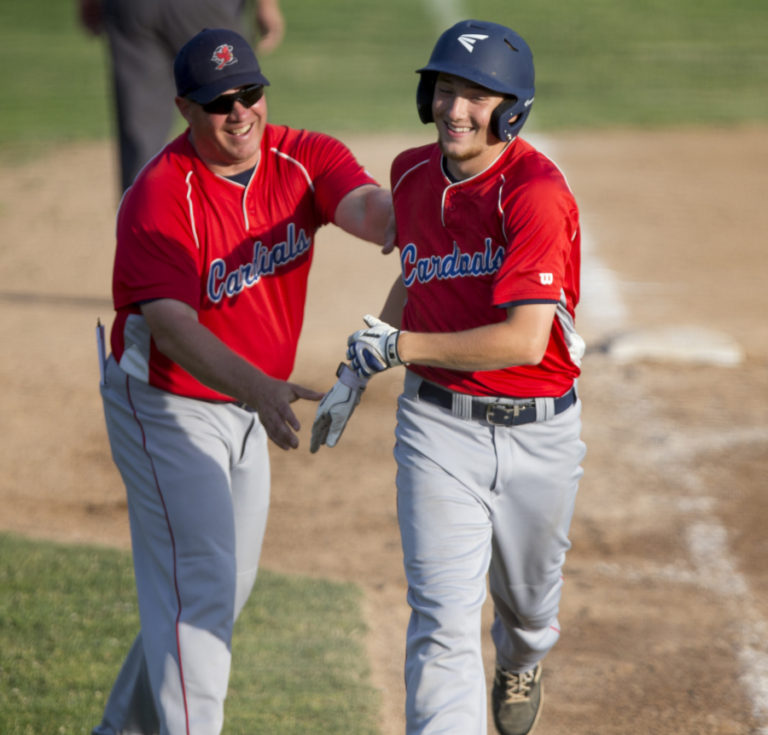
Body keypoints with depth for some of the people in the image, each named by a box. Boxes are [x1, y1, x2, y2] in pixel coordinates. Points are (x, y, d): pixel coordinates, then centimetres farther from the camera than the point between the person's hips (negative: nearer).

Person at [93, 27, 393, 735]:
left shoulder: (303, 159, -8)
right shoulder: (159, 197, -24)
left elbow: (371, 210, -28)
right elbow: (170, 325, -33)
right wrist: (260, 388, -49)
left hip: (246, 404, 7)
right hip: (167, 406, -7)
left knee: (228, 586, 17)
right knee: (200, 584, -12)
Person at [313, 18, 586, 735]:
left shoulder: (536, 191, -21)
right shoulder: (413, 174, 0)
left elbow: (524, 338, -29)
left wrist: (399, 345, -23)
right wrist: (358, 374, 17)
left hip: (539, 432, -2)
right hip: (440, 427, 3)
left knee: (527, 601, 22)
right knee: (444, 620, -11)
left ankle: (520, 662, 57)